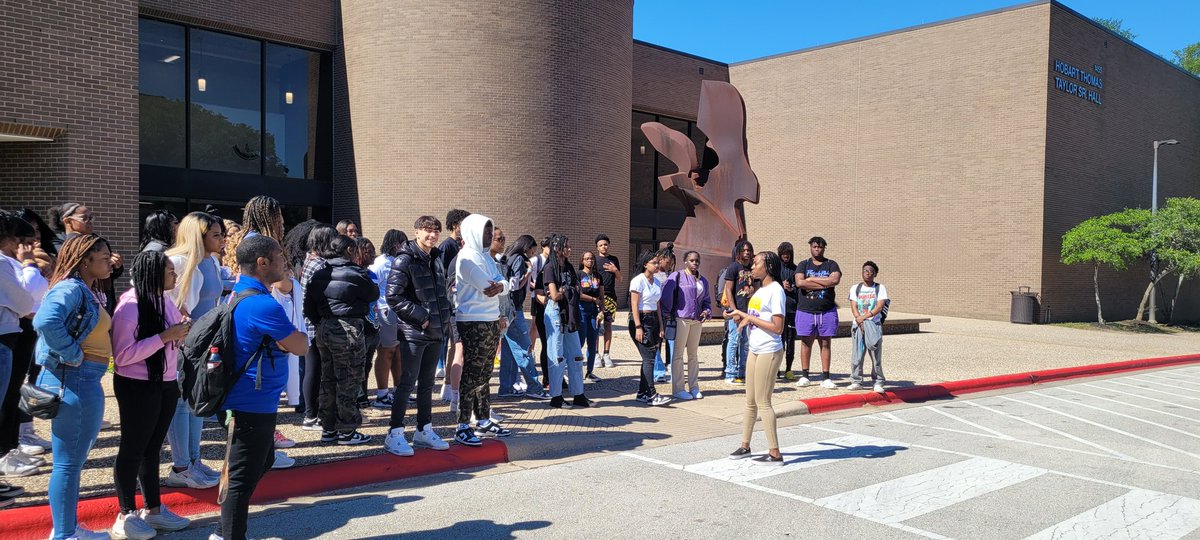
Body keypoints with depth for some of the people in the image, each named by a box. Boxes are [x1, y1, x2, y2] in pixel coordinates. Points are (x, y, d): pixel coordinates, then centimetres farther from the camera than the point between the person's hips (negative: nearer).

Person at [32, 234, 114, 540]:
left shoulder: (90, 292, 14)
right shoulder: (71, 288, -16)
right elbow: (46, 322, -33)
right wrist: (73, 355, -23)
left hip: (86, 382, 11)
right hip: (74, 380, -11)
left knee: (74, 460, 20)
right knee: (68, 462, 0)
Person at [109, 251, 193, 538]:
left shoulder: (164, 301, 7)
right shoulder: (130, 306, -16)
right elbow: (122, 355, -22)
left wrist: (184, 331, -4)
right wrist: (165, 336, -25)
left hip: (165, 385, 8)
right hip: (137, 387, -7)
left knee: (152, 448, 16)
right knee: (132, 450, 4)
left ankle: (153, 509, 26)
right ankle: (126, 515, 17)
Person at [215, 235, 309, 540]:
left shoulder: (240, 295, 9)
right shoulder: (262, 305, -24)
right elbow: (301, 347, -16)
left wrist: (285, 334, -1)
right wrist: (295, 333, 2)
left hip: (251, 402, 11)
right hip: (253, 403, -11)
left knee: (263, 461, 24)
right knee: (243, 478, -1)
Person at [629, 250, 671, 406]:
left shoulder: (657, 282, 14)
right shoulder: (638, 280, -9)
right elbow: (634, 305, -12)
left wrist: (661, 327, 12)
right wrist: (638, 327, -18)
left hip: (653, 320, 8)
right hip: (640, 320, -8)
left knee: (649, 358, 6)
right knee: (649, 358, -11)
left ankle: (642, 393, 13)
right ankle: (652, 395, -11)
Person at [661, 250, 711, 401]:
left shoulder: (703, 281, 16)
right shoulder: (677, 276, -5)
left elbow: (706, 300, 21)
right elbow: (666, 295, -11)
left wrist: (707, 312, 2)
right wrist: (668, 313, -9)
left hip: (697, 321, 7)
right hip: (681, 319, -6)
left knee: (694, 354, 13)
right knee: (678, 354, -1)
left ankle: (694, 387, 21)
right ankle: (677, 389, 4)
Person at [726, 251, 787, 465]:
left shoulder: (775, 291, -13)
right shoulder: (760, 290, 14)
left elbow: (777, 327, -19)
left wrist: (748, 317, -17)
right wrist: (744, 319, 2)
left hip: (769, 352, -9)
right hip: (754, 350, 9)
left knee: (763, 402, -4)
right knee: (750, 401, 14)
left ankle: (775, 453, 3)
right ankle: (745, 446, 23)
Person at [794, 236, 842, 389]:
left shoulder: (831, 265, 6)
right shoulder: (803, 265, 6)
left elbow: (835, 280, -14)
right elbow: (799, 282, -12)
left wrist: (811, 279, -11)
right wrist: (824, 284, -13)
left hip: (827, 311, 0)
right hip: (805, 310, 0)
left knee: (825, 343, 3)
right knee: (806, 342, 5)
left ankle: (825, 377, 7)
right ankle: (804, 376, 14)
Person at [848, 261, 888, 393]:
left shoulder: (880, 288, 5)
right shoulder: (855, 288, 11)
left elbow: (880, 306, -6)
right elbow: (853, 306, 1)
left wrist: (864, 317, -17)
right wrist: (859, 320, -16)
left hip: (875, 324, -2)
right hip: (858, 325, 2)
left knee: (876, 355, -2)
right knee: (856, 355, 0)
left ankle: (878, 382, 5)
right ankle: (856, 381, 7)